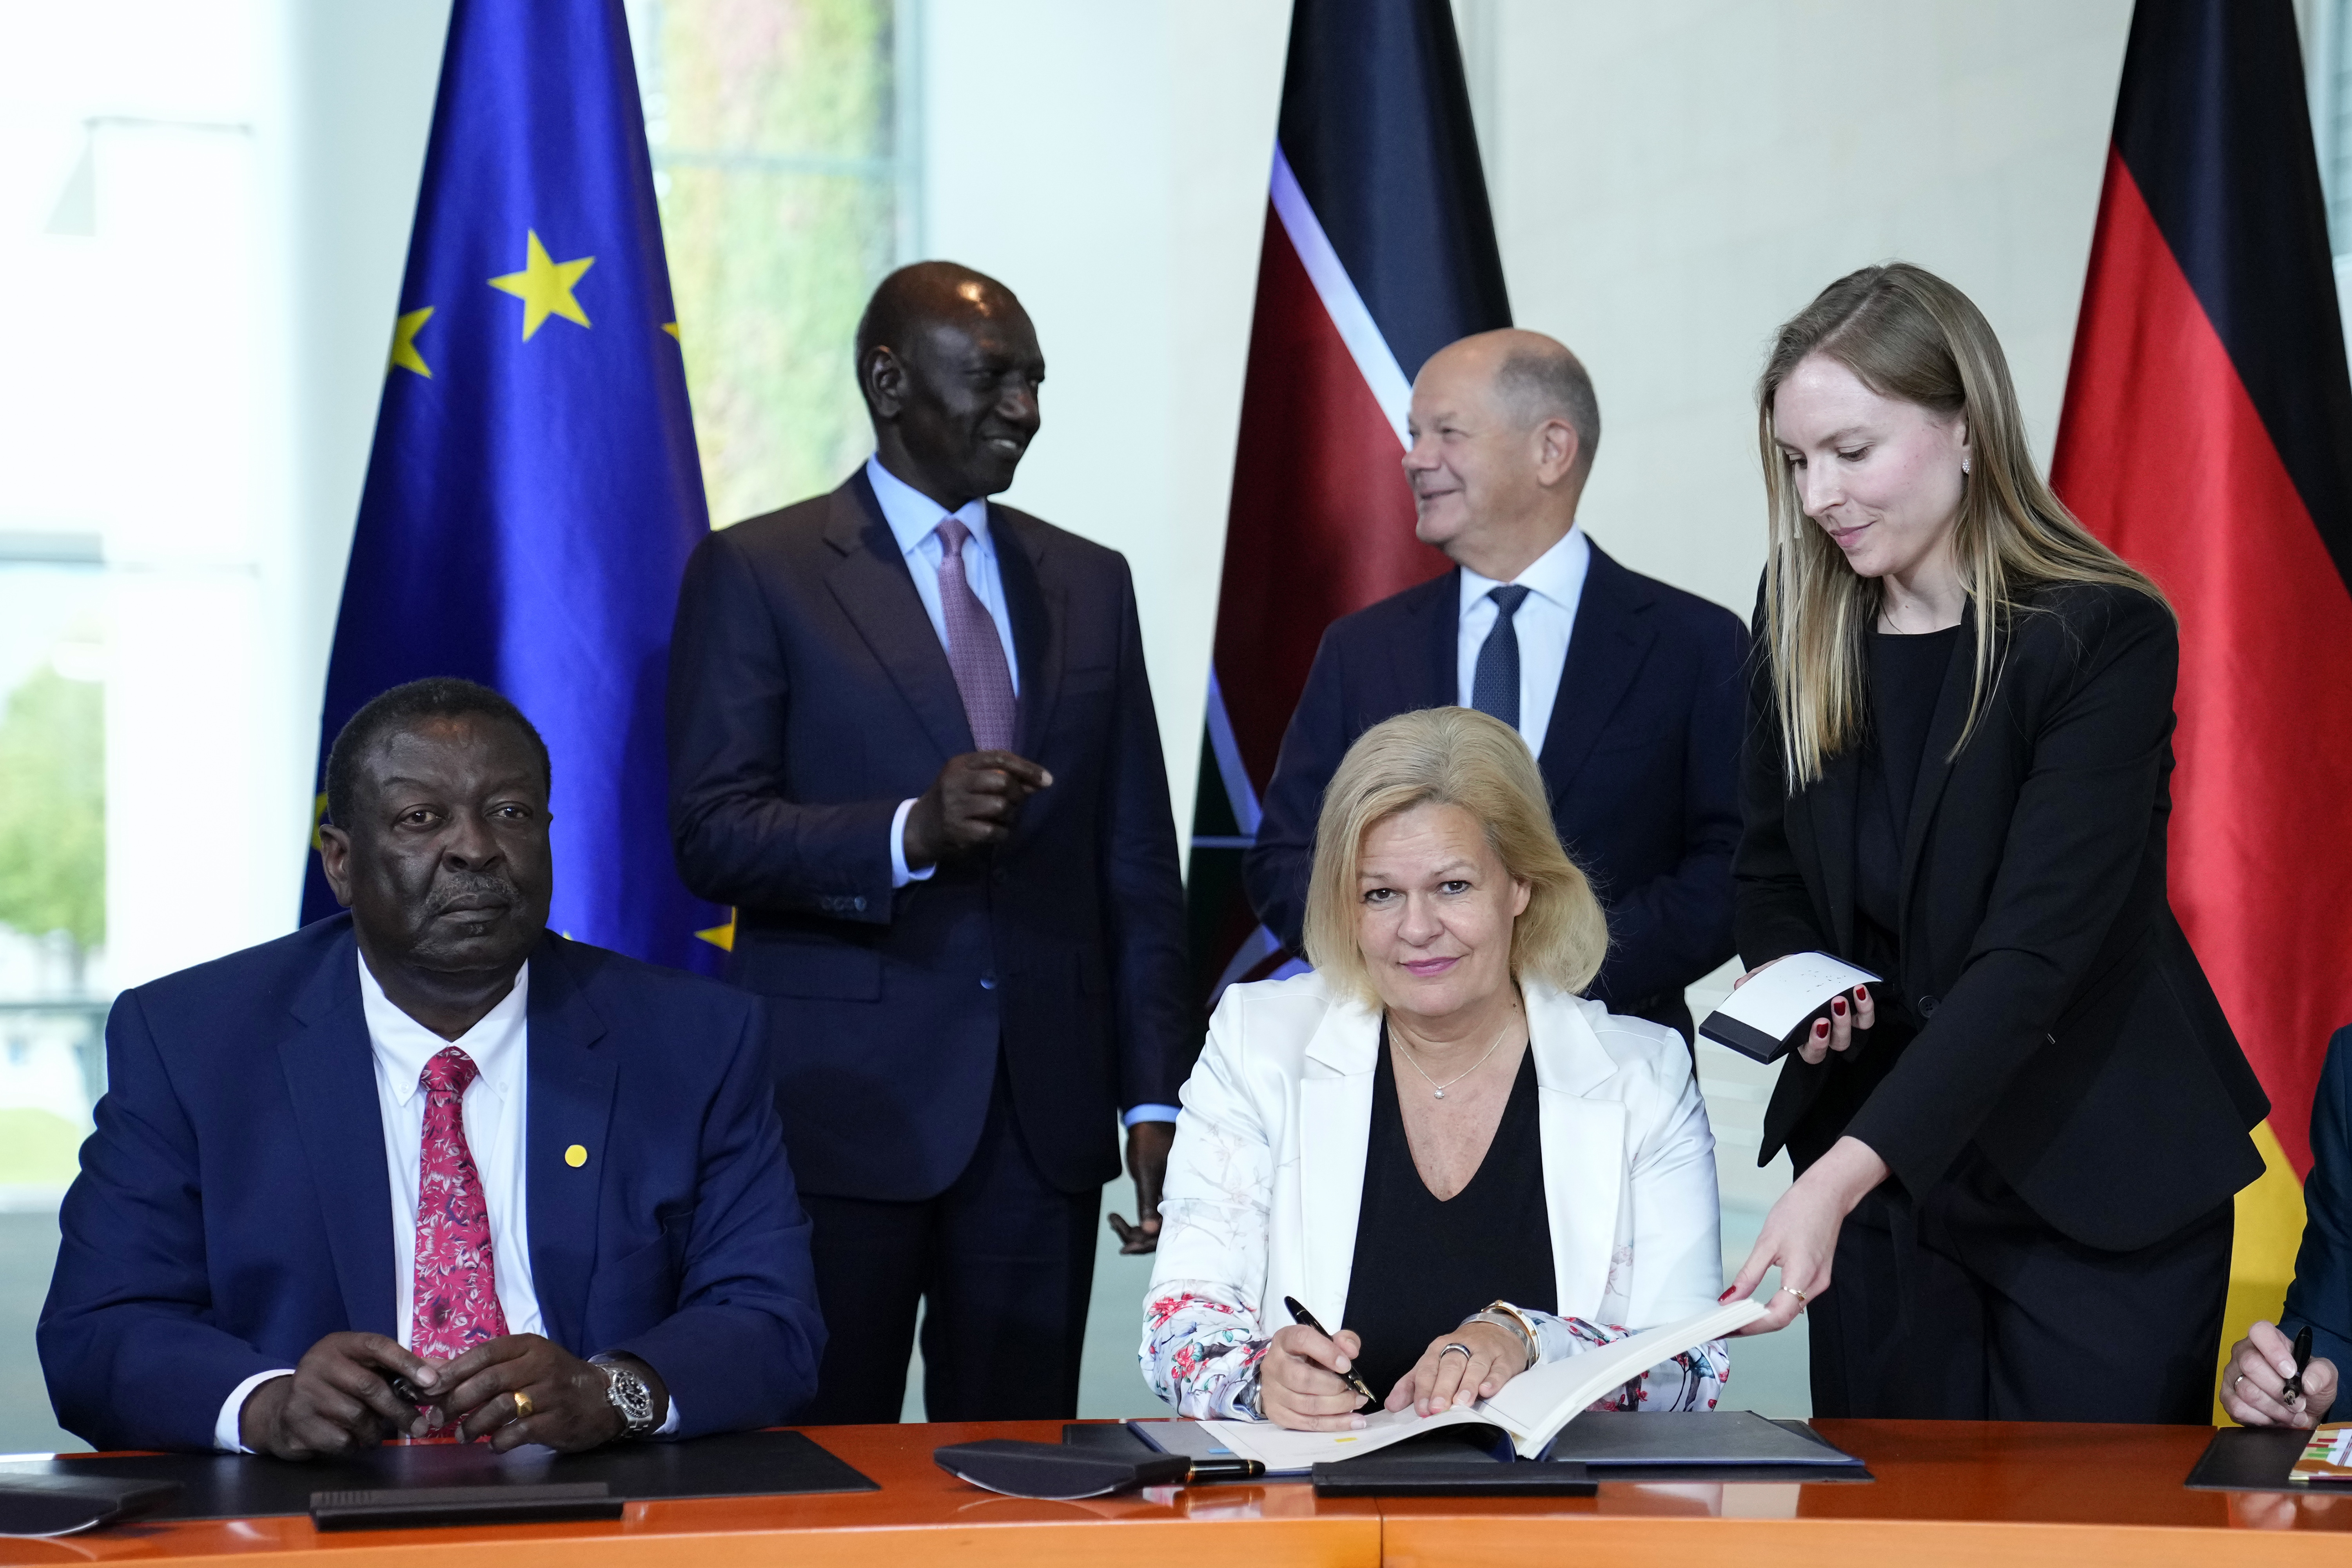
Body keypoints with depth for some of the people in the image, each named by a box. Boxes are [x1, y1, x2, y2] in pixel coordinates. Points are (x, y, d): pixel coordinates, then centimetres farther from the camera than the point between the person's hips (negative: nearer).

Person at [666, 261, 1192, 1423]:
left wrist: (1156, 1099, 7)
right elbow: (711, 836, -8)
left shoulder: (1089, 584, 14)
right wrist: (911, 831, -23)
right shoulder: (756, 574, 1)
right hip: (843, 1105, -3)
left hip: (1046, 1111, 4)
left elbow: (1137, 868, 13)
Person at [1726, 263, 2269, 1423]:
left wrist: (1840, 1175, -34)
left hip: (2094, 1186, -5)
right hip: (1874, 1165, 5)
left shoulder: (2106, 636, -16)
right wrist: (1778, 971, -9)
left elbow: (2034, 951, -24)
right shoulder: (1804, 629, 2)